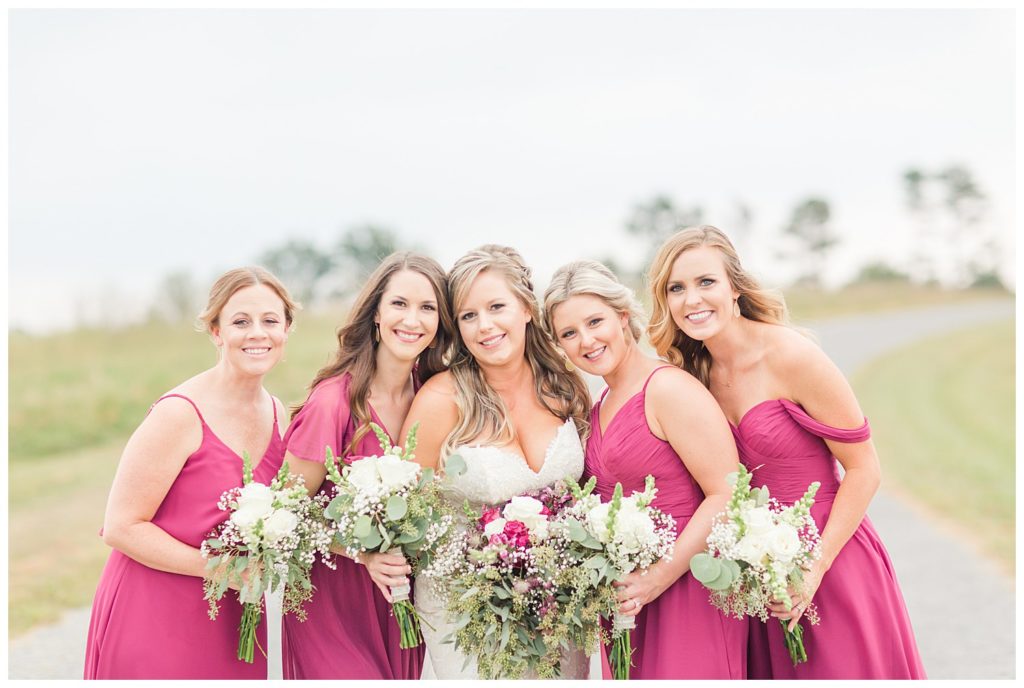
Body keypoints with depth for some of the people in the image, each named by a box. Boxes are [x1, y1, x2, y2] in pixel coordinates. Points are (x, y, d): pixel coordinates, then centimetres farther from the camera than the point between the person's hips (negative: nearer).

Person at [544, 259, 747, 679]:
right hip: (628, 599, 7)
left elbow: (727, 495, -17)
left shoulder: (669, 387, -12)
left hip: (687, 591, -7)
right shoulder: (600, 409, 13)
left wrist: (658, 578, -19)